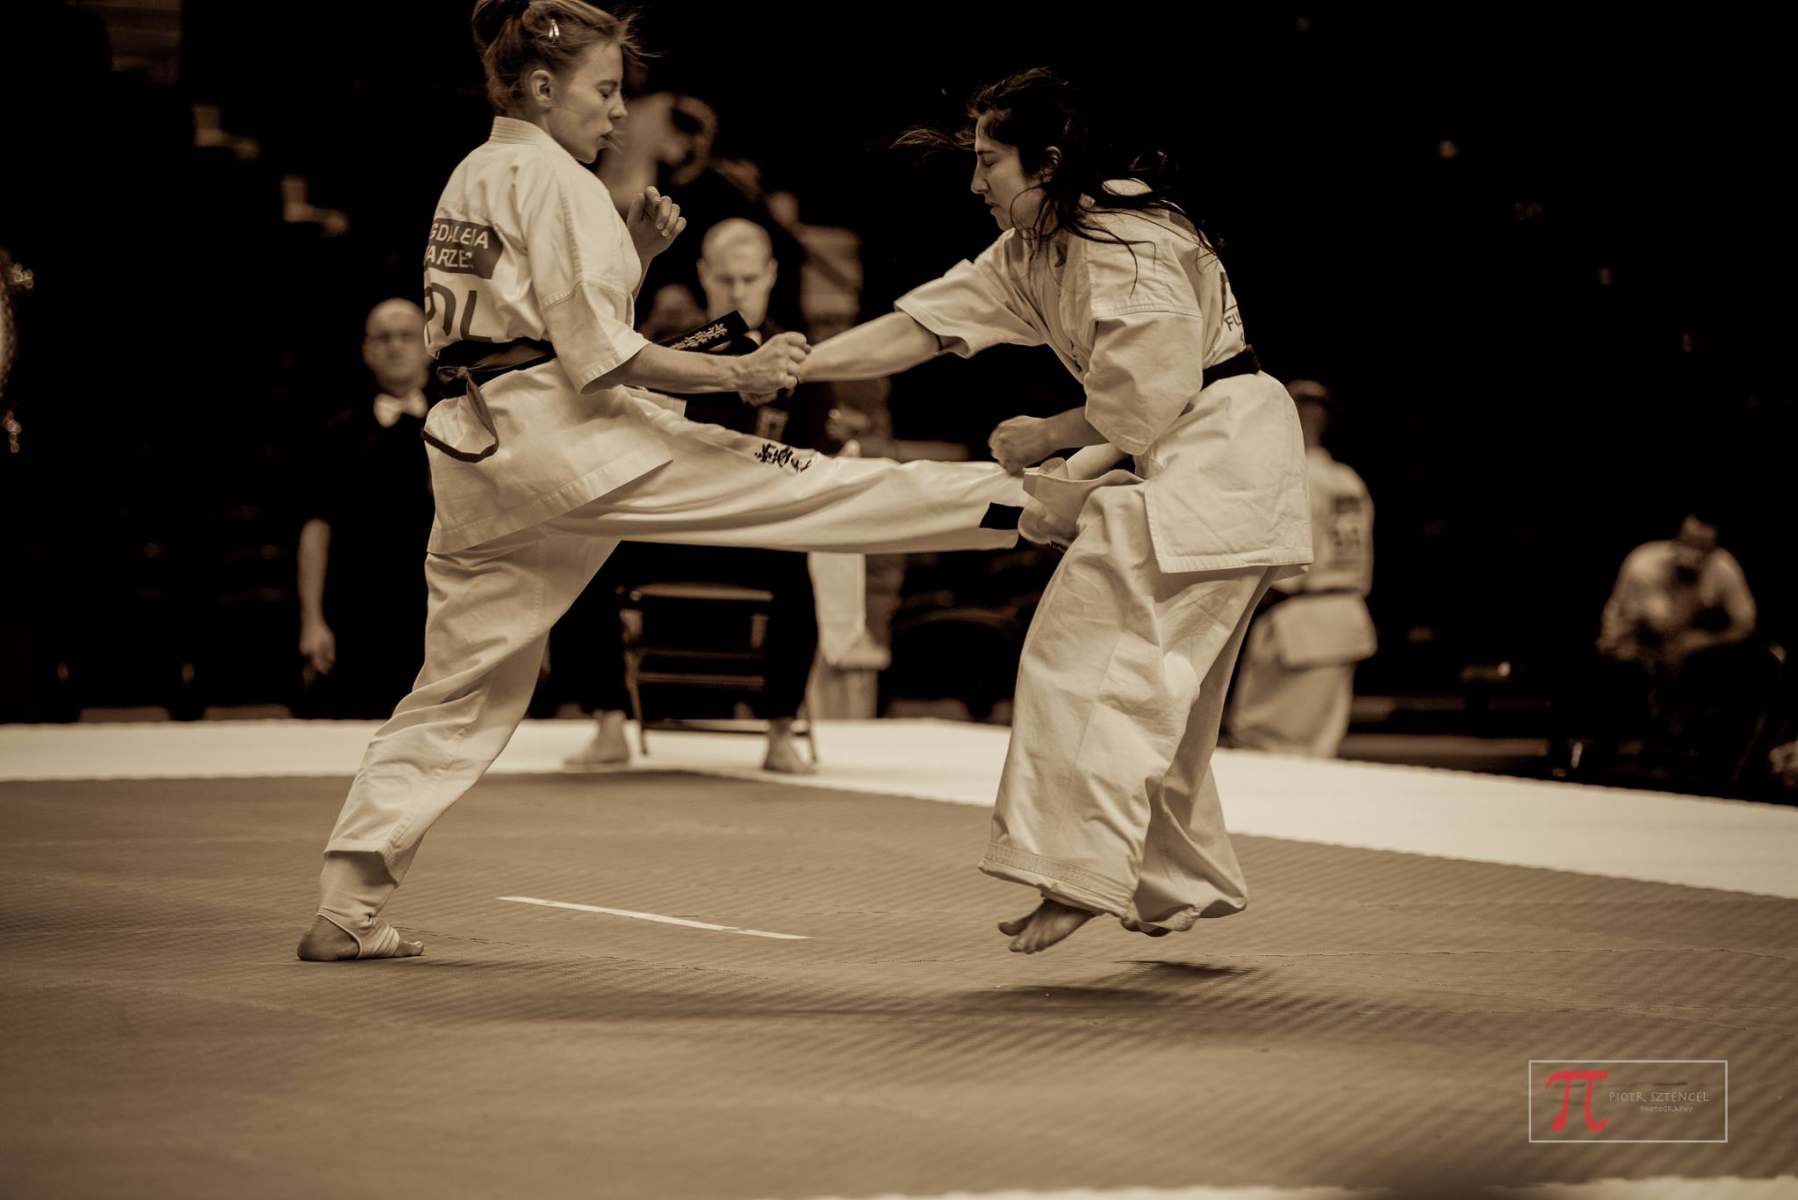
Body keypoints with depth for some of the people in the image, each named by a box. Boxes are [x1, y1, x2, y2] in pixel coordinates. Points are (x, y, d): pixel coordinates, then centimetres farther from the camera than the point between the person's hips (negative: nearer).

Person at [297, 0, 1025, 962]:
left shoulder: (471, 179, 20)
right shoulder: (555, 182, -9)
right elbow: (596, 354, -16)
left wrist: (632, 253, 15)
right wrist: (737, 372, -15)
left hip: (474, 455, 9)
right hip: (564, 442, -9)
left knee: (461, 686, 10)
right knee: (788, 482, -6)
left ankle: (347, 911, 7)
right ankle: (1017, 501, -3)